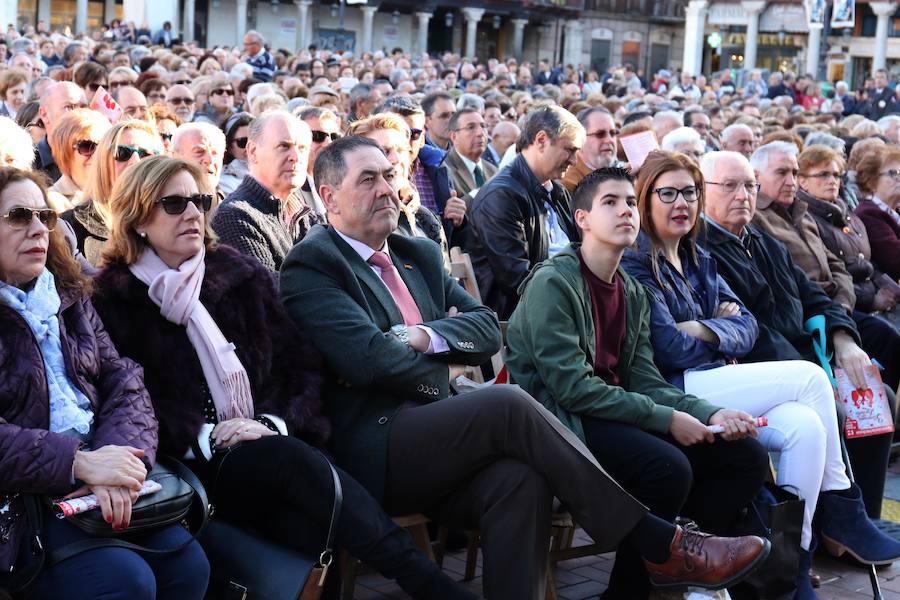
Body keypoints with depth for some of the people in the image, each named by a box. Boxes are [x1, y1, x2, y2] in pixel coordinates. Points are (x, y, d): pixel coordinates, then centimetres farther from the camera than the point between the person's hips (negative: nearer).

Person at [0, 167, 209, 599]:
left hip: (96, 471, 6)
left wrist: (119, 458, -13)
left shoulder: (70, 296, 16)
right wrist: (77, 463, -23)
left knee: (188, 563, -13)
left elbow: (124, 383, 7)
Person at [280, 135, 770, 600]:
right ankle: (659, 545, -21)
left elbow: (487, 328, 13)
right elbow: (370, 358, -15)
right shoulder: (312, 264, -2)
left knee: (519, 477, -27)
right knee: (507, 404, -28)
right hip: (372, 450, -6)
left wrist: (426, 336, -6)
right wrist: (442, 375, 2)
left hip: (428, 441, 6)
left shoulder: (419, 255, 21)